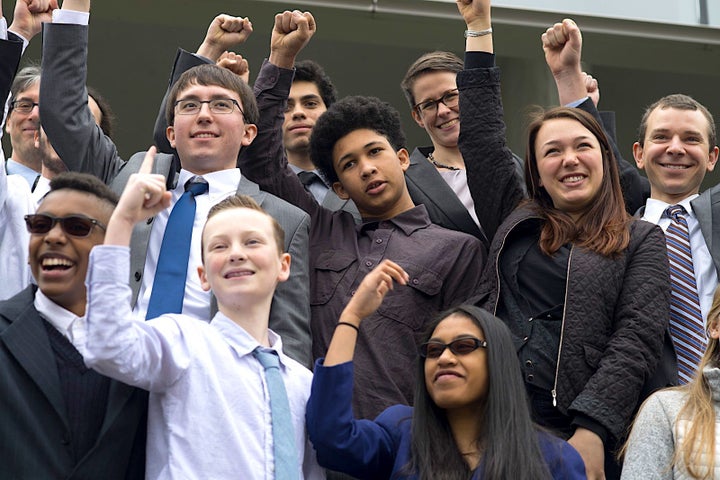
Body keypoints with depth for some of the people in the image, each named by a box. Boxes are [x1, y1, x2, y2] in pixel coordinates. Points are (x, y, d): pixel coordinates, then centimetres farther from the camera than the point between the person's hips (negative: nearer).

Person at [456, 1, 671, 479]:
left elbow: (636, 340, -5)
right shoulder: (514, 224, 16)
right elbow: (483, 137, 18)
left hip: (578, 438, -3)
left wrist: (592, 435, -18)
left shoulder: (641, 241, 6)